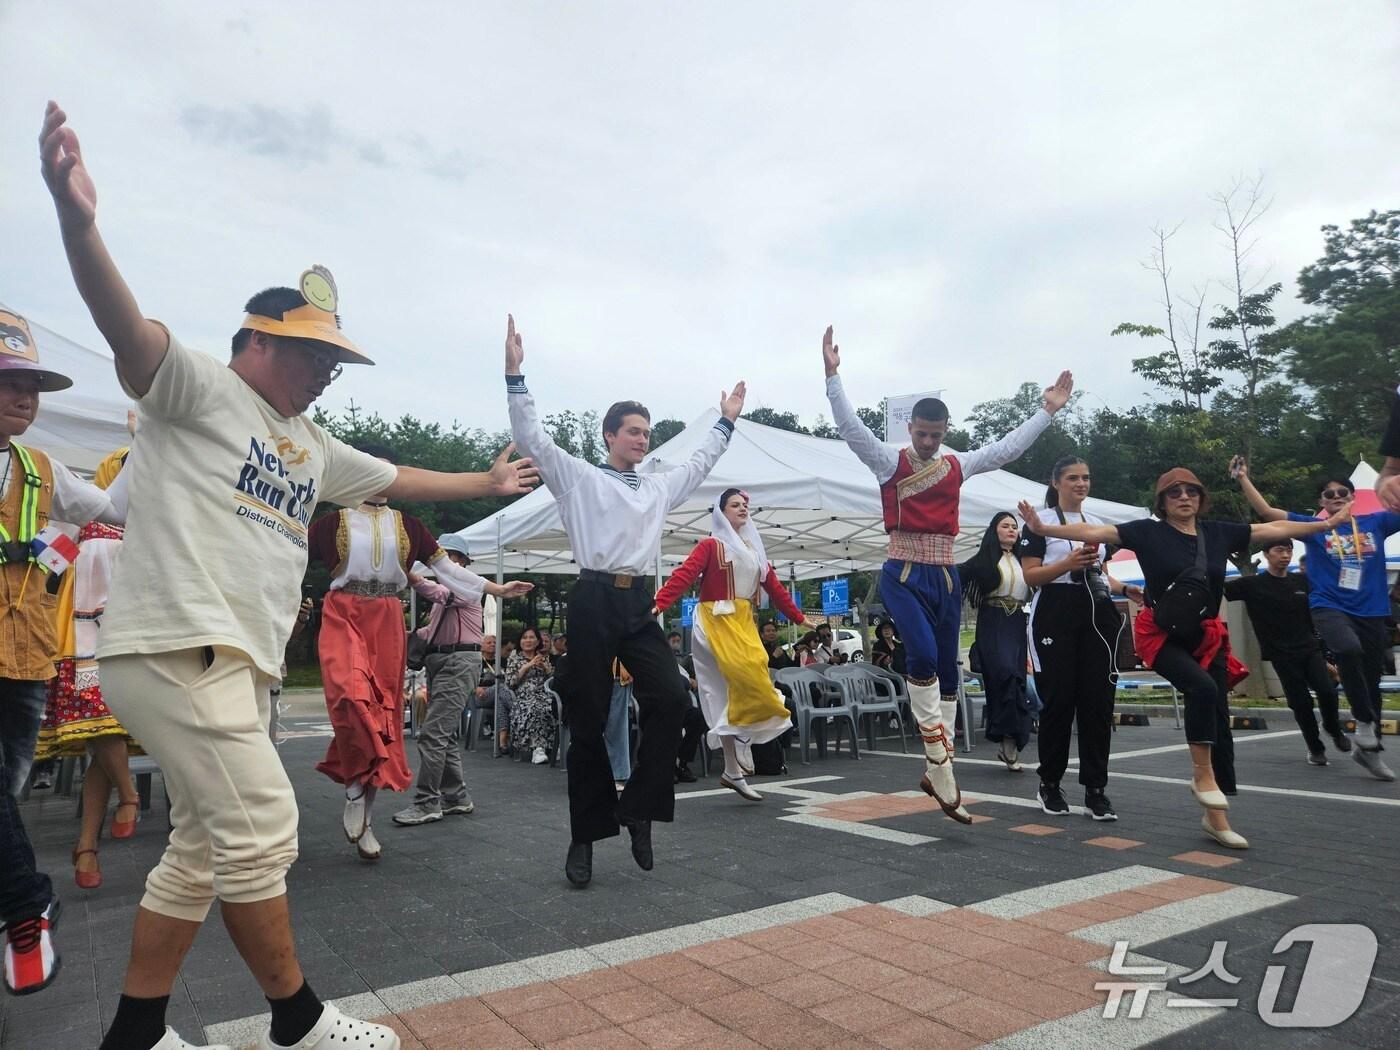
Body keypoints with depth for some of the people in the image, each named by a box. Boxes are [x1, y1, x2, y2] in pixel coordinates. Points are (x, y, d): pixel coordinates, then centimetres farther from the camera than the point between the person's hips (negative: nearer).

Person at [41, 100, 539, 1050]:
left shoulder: (313, 447, 21)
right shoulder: (198, 388, -2)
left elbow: (398, 479, 32)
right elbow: (126, 327, -21)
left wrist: (487, 484, 37)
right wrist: (79, 222, -40)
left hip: (242, 664, 9)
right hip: (176, 644, -9)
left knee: (205, 848, 12)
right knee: (259, 829, -8)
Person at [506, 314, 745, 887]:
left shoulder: (660, 486, 21)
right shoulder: (579, 477, 7)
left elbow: (701, 463, 35)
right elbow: (531, 437, 0)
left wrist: (726, 420, 39)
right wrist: (514, 373, -7)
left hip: (639, 604, 4)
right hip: (594, 602, -4)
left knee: (669, 698, -15)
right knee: (589, 720, -1)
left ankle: (639, 806, 1)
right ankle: (585, 835, 11)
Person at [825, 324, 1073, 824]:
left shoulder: (958, 465, 12)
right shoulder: (890, 462, -1)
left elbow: (1008, 447, 18)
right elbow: (850, 426, -12)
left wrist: (1048, 410, 17)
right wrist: (833, 374, -21)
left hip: (946, 578, 5)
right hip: (903, 575, -5)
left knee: (947, 671, 6)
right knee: (923, 653, -25)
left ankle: (937, 771, 16)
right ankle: (941, 765, -15)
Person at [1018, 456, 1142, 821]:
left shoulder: (1098, 523, 18)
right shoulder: (1040, 520, 0)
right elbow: (1030, 575, -6)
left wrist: (1125, 589, 4)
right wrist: (1068, 563, -20)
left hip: (1097, 616, 5)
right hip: (1056, 615, -5)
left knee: (1098, 700, 0)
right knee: (1058, 700, -2)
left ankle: (1095, 789, 6)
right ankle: (1049, 784, 13)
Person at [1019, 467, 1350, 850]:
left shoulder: (1219, 532, 6)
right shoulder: (1148, 532, -5)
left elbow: (1276, 529, 13)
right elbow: (1094, 531, -14)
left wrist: (1329, 523, 14)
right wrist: (1044, 528, -24)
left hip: (1207, 638, 5)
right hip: (1162, 634, -5)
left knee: (1219, 718, 4)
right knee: (1202, 688, -31)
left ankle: (1216, 817, 15)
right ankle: (1203, 774, -9)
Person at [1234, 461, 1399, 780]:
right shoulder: (1313, 526, 4)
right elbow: (1266, 511, -2)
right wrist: (1243, 479, -9)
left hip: (1371, 612, 3)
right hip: (1329, 607, -3)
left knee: (1371, 680, 9)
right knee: (1348, 649, -35)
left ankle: (1369, 747, 22)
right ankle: (1365, 721, -17)